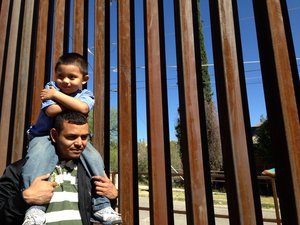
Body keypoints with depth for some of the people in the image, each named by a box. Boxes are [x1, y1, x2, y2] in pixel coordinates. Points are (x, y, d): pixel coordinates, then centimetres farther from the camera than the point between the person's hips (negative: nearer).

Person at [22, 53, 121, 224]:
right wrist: (72, 103, -15)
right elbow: (51, 111, -24)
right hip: (45, 135, -1)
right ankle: (35, 207, -29)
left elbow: (83, 108, -30)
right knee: (38, 156, -33)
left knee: (95, 158, -18)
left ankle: (102, 206, -10)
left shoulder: (86, 95, -4)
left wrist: (56, 95, -22)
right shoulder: (51, 87, -5)